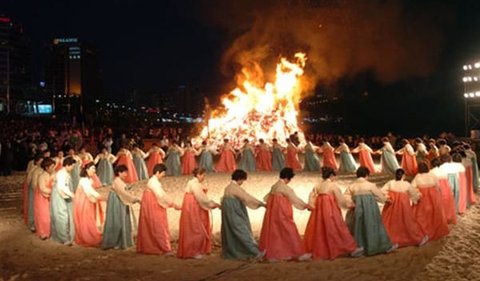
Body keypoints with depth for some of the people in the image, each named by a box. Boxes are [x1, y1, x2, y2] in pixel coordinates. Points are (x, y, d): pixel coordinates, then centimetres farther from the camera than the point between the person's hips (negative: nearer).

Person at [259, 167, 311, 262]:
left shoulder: (274, 186, 10)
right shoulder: (285, 188, -15)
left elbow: (267, 197, 18)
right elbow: (295, 198, -9)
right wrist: (306, 205, 0)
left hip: (273, 212, 9)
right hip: (282, 213, -9)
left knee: (273, 233, 12)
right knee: (289, 232, -2)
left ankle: (272, 254, 17)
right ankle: (299, 254, 5)